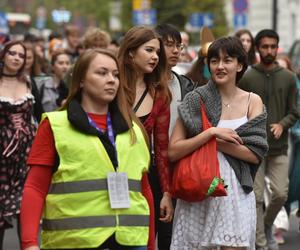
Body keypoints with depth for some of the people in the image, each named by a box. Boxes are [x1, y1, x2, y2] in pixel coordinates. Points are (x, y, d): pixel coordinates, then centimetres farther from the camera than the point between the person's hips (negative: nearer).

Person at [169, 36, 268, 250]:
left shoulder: (253, 101, 5)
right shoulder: (195, 101, 0)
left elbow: (256, 155, -3)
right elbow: (173, 151, -7)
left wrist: (217, 143, -13)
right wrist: (211, 132, -16)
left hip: (236, 191, 1)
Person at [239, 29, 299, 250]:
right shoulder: (247, 78, -1)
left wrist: (282, 124, -13)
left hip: (279, 148, 2)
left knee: (281, 194, -2)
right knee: (257, 197, -2)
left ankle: (268, 226, 27)